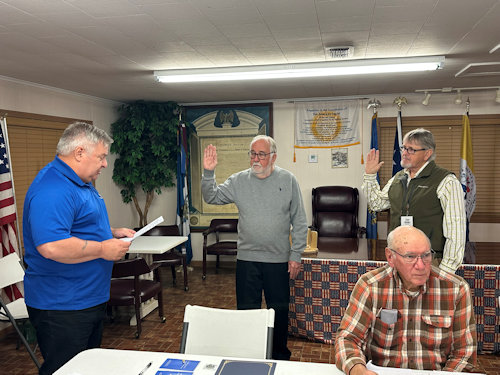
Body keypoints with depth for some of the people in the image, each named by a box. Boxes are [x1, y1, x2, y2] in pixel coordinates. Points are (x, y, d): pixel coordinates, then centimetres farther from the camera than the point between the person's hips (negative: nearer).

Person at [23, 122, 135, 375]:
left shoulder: (80, 183, 12)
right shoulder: (52, 189, -25)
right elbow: (51, 246, -35)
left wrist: (111, 233, 9)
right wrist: (102, 249, -24)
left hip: (91, 298, 11)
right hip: (62, 307, -11)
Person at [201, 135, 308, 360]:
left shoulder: (288, 180, -1)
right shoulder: (238, 181, 2)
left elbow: (299, 222, 1)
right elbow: (212, 198, 1)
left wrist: (295, 255, -3)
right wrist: (208, 173, -15)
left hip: (278, 259, -1)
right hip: (247, 259, 1)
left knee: (279, 310, 11)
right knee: (247, 310, 10)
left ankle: (280, 356, 31)